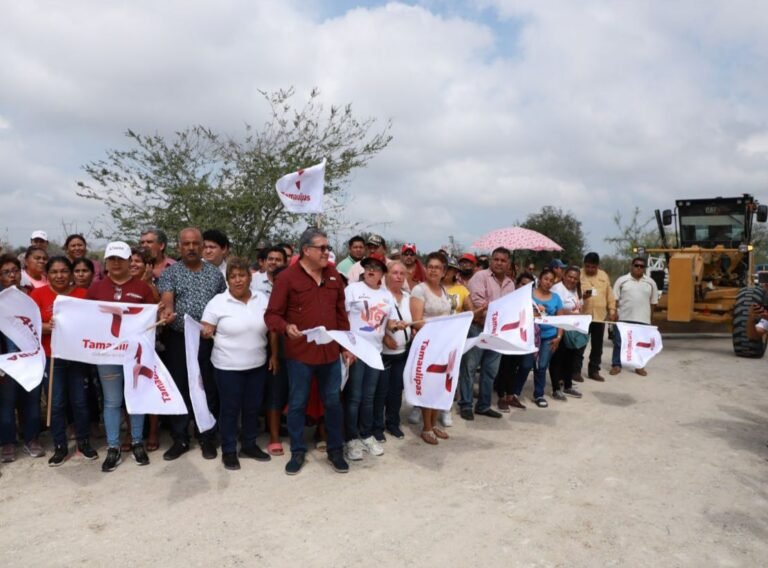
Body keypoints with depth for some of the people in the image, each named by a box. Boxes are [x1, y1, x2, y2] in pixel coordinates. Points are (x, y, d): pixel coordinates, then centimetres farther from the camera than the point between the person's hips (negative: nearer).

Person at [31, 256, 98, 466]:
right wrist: (48, 327, -23)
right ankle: (60, 447, 19)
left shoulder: (83, 294, 1)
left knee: (80, 401, 7)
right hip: (51, 357, 0)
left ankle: (84, 442, 22)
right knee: (56, 403, 6)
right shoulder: (38, 294, 0)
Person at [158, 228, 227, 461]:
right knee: (179, 390, 6)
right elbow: (166, 299, -14)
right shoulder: (170, 272, 2)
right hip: (178, 340, -1)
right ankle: (180, 439, 19)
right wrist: (166, 311, -36)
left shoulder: (215, 273, 8)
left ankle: (208, 439, 18)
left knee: (209, 390, 6)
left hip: (209, 340, 1)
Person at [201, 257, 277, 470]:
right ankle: (229, 450, 21)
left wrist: (274, 356, 6)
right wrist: (206, 332, -28)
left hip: (257, 365, 4)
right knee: (230, 409, 6)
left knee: (253, 407, 14)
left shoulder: (262, 300, 2)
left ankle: (249, 445, 31)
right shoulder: (218, 302, -8)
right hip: (228, 367, -4)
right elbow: (205, 331, -6)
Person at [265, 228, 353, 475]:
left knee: (333, 402, 12)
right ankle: (298, 452, 26)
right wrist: (286, 328, -27)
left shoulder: (334, 276, 7)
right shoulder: (287, 277, -8)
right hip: (299, 353, -4)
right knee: (297, 404, 9)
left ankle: (335, 450, 27)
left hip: (330, 352, 4)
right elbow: (272, 315, -7)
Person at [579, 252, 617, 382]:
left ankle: (594, 371, 21)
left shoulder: (604, 276, 10)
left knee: (597, 346, 10)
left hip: (600, 316, 4)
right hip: (582, 316, -4)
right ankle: (576, 370, 8)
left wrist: (612, 310, 9)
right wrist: (582, 296, -28)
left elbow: (610, 295, 14)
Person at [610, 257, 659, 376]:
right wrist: (614, 312, -5)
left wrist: (648, 314, 9)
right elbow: (615, 299, 1)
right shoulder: (622, 280, 0)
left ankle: (640, 366, 19)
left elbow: (653, 301, 12)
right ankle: (616, 365, 11)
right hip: (623, 318, -1)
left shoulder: (650, 282, 6)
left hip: (643, 319, 2)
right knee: (619, 342, 2)